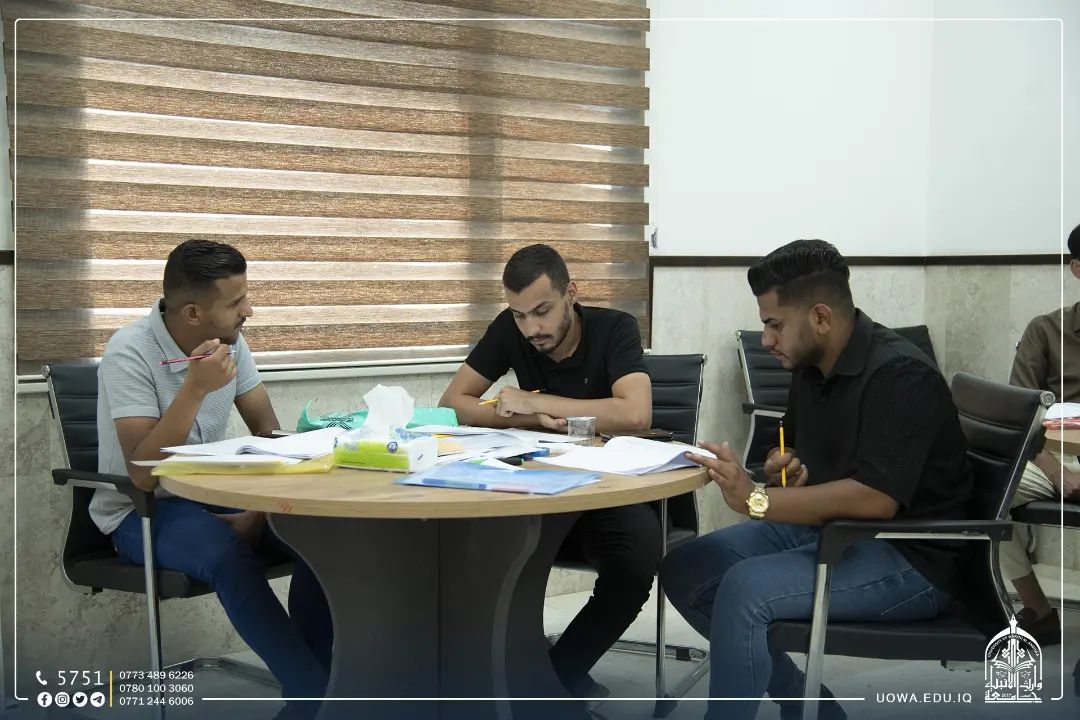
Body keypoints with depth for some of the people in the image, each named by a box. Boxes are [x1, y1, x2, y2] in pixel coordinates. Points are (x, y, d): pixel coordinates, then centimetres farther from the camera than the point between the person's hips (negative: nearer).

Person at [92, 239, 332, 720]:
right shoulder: (129, 353, -20)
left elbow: (268, 432, 2)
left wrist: (257, 510, -14)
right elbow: (143, 475, -26)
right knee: (229, 555, -36)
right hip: (141, 510, -6)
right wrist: (195, 389, -34)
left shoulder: (229, 340, -2)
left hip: (215, 495, 6)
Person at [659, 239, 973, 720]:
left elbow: (876, 498, -31)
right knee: (683, 571, 1)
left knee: (746, 588, -28)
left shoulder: (900, 375, -21)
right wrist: (781, 466, 0)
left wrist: (755, 499, -33)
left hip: (906, 557, -10)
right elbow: (792, 448, 25)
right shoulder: (811, 366, 6)